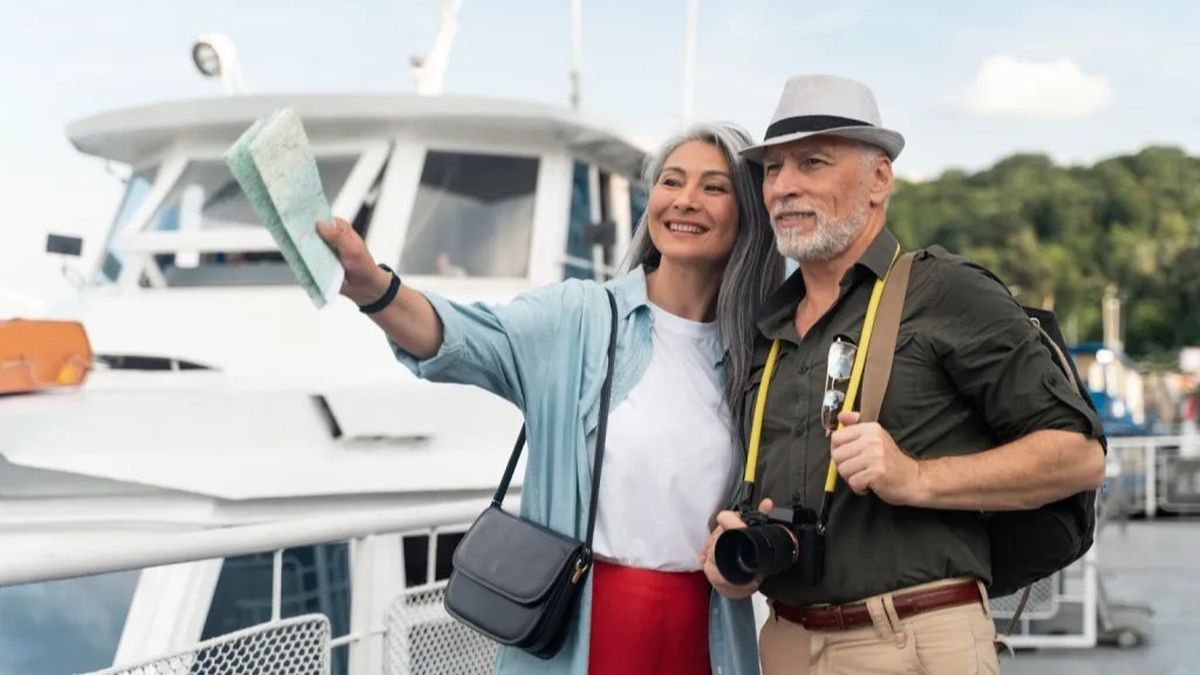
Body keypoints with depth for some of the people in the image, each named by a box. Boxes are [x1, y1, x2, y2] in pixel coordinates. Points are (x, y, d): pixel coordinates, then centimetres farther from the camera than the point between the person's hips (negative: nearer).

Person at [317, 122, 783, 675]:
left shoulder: (753, 354, 4)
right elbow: (472, 341, -24)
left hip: (702, 629, 3)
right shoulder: (576, 319, -5)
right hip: (577, 627, -2)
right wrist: (369, 285, -41)